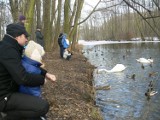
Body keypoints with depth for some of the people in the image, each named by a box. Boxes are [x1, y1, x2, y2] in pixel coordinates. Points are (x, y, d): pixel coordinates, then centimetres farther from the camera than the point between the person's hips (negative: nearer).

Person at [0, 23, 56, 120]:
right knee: (43, 106, -25)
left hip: (9, 90, 11)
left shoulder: (10, 47, 9)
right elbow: (23, 78, -29)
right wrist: (42, 80, -11)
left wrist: (46, 74, 6)